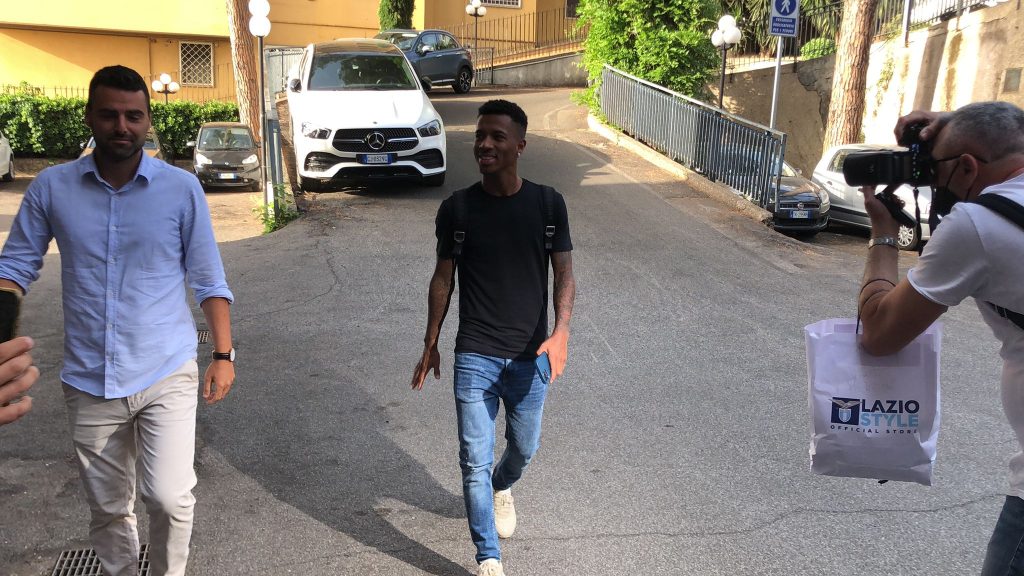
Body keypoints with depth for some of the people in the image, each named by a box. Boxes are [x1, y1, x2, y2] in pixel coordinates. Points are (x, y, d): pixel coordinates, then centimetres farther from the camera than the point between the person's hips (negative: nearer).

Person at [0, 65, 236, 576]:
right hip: (88, 382, 2)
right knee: (107, 509, 15)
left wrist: (223, 354, -4)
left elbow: (208, 280, 1)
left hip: (167, 375, -2)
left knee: (169, 497, -13)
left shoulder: (182, 189, -4)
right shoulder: (51, 188, 0)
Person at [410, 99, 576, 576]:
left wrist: (561, 331, -21)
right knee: (475, 460, 0)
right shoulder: (456, 209, -6)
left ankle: (501, 488, 55)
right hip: (474, 357, -1)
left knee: (524, 447, 20)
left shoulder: (548, 204, -6)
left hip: (529, 357, 1)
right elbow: (443, 278, 4)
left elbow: (564, 274, -4)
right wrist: (430, 344, 7)